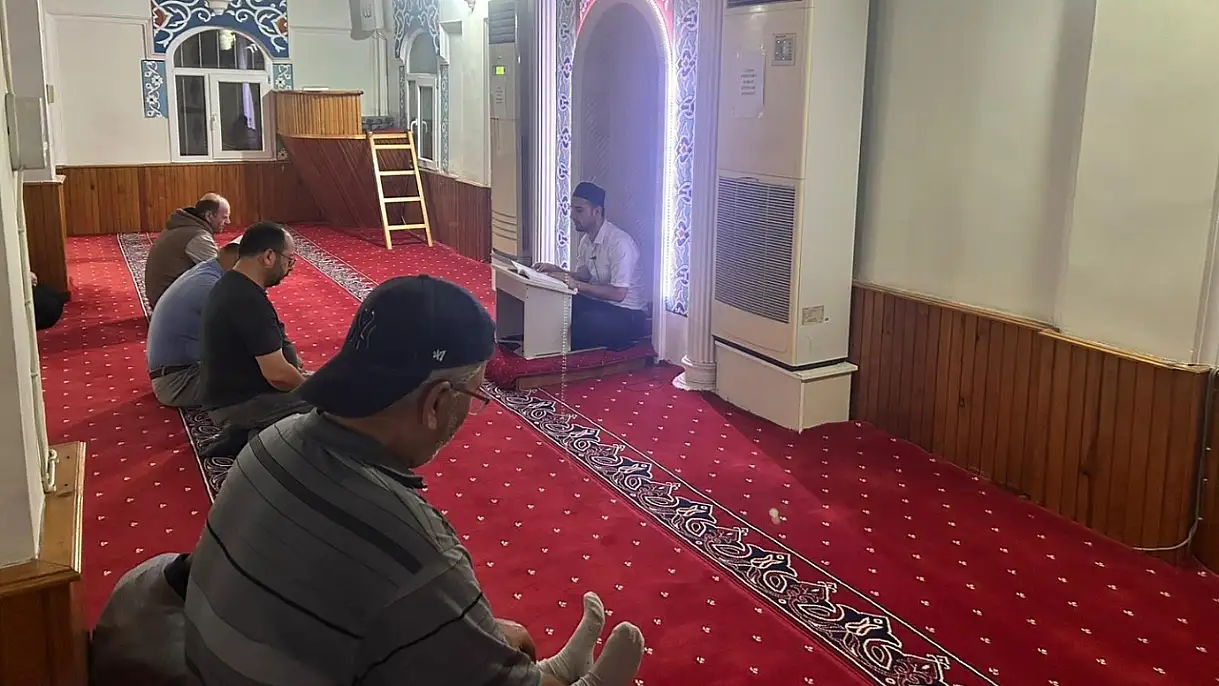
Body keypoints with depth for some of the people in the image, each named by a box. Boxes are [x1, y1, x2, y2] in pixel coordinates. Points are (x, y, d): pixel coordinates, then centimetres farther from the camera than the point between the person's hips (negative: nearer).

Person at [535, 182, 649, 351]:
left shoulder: (620, 242, -22)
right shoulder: (586, 239, 5)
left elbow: (618, 294, -27)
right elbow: (584, 275, 13)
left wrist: (576, 284, -28)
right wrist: (557, 271, -5)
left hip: (628, 314, -8)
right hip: (600, 303, 8)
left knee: (581, 324, -34)